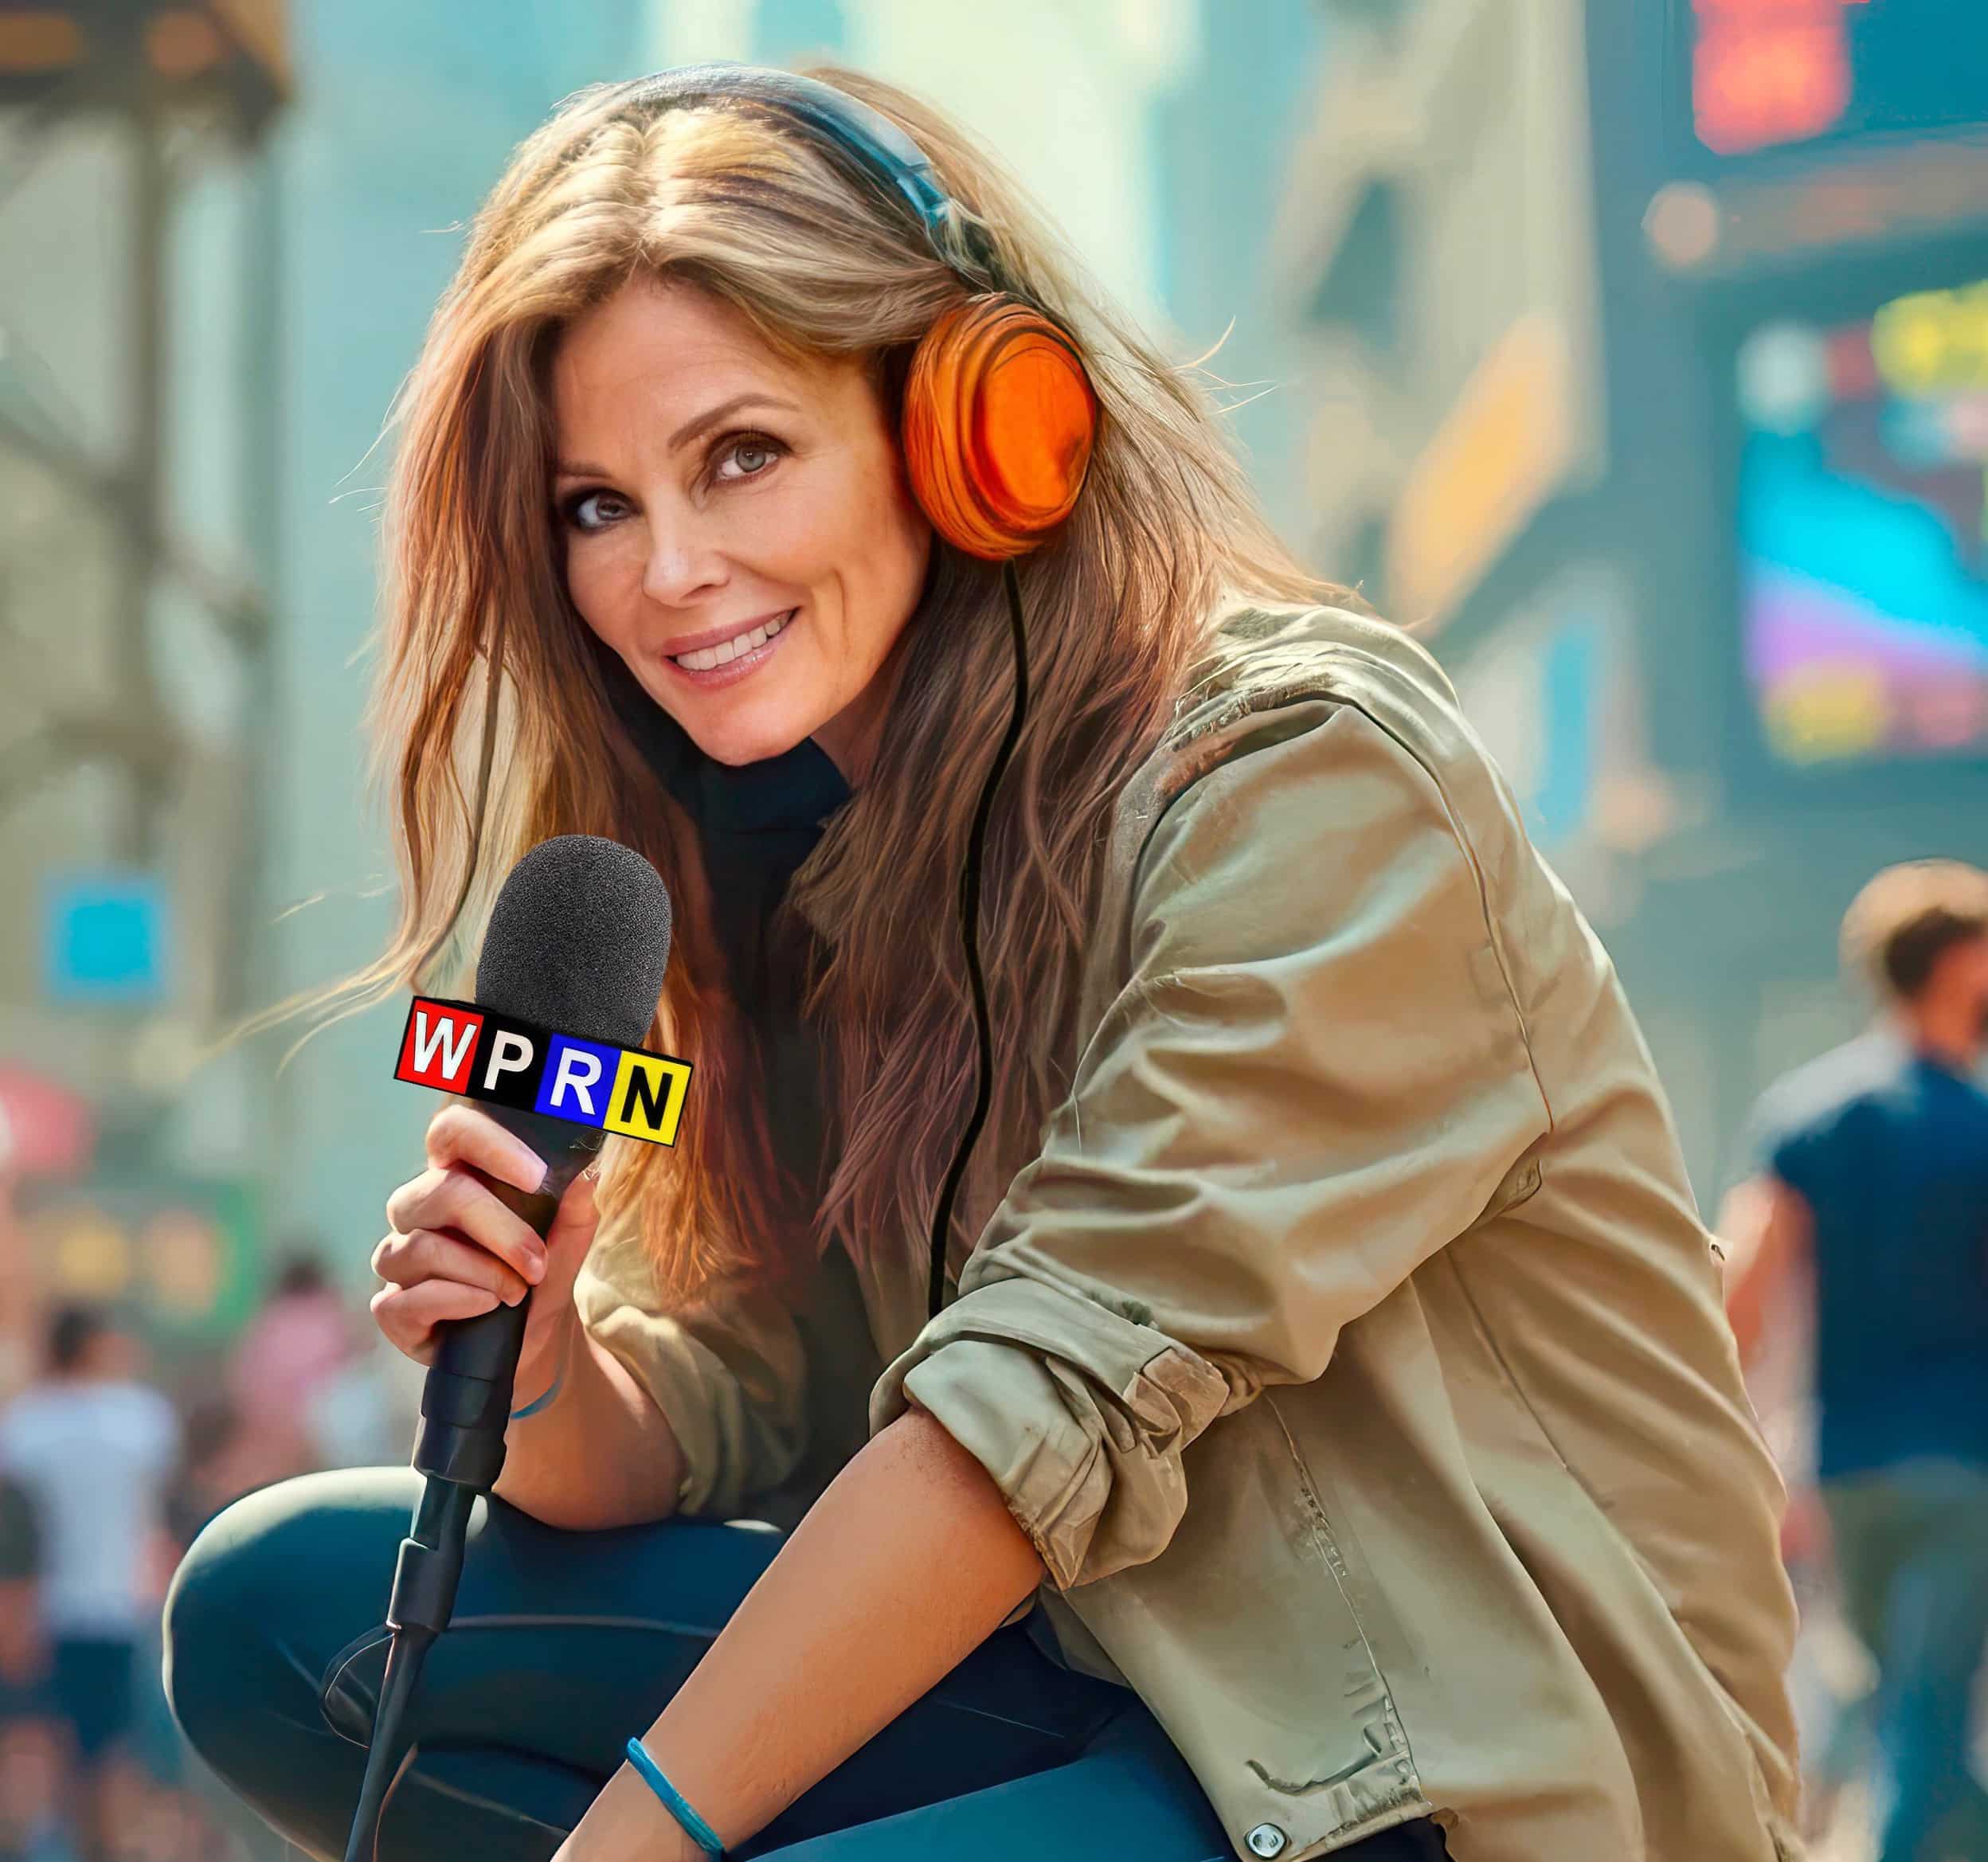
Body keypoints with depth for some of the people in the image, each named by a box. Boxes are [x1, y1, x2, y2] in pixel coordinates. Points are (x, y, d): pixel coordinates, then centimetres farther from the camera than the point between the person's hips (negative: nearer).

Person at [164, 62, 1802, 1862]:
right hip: (1121, 1702, 8)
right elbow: (718, 1421, 7)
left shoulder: (1311, 773, -16)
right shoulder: (791, 868, 8)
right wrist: (539, 1370, -16)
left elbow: (1057, 1395, -21)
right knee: (279, 1609, -2)